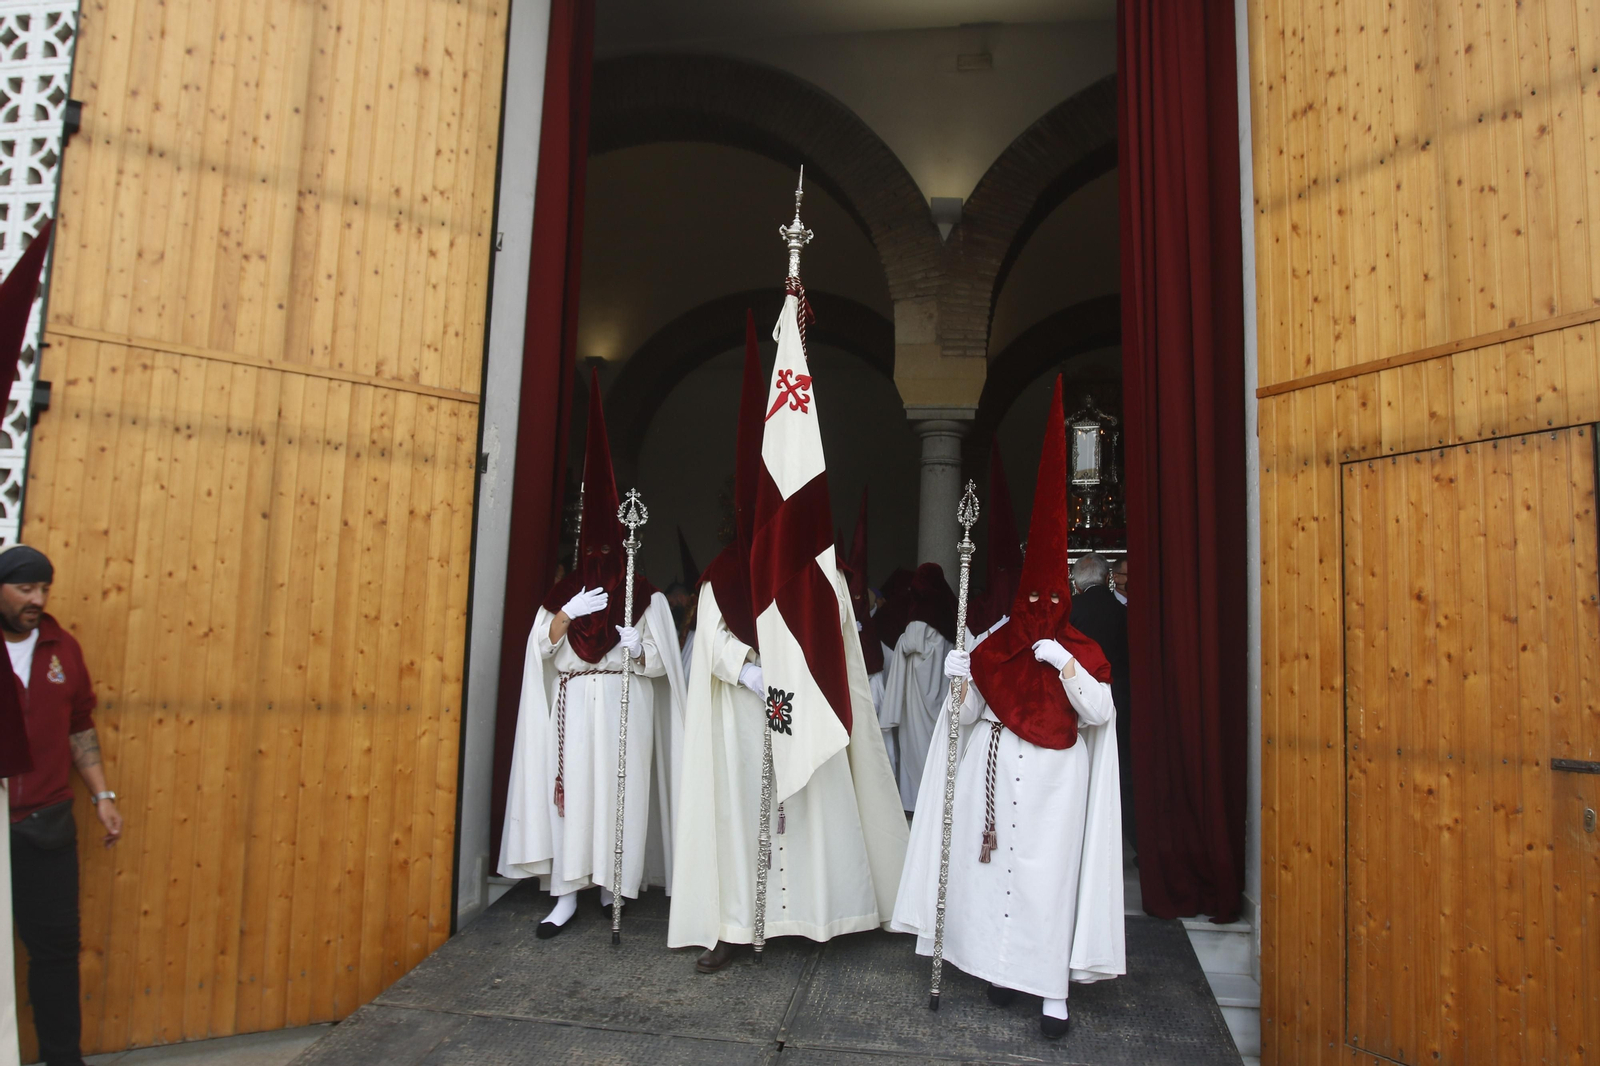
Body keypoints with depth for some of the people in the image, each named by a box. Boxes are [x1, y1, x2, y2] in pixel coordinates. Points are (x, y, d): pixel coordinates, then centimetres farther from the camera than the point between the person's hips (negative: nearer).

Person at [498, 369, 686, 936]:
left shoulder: (646, 596, 3)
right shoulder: (564, 593, 9)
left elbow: (663, 661, 2)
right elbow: (541, 650, 3)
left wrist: (636, 646, -18)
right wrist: (568, 613, -10)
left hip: (625, 709, -1)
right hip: (573, 707, 1)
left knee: (620, 790, -1)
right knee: (570, 789, -4)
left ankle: (614, 881, 15)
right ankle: (566, 893, 2)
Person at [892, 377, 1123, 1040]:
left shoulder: (1080, 651, 1)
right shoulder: (993, 649, 7)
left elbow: (1098, 711, -11)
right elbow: (965, 715, 4)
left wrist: (1061, 661, -20)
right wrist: (960, 681, -16)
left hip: (1053, 782, -2)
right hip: (995, 776, 3)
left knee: (1049, 877, -3)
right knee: (994, 868, 5)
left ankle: (1053, 992, 3)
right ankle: (1005, 968, 22)